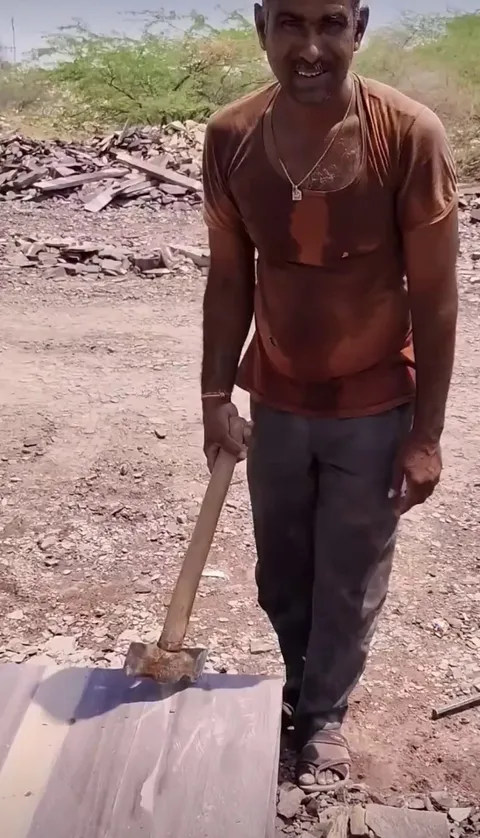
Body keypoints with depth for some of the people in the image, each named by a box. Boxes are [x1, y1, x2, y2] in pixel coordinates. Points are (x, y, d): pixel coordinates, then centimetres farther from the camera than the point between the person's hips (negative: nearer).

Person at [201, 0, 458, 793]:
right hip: (276, 403, 3)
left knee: (349, 583, 14)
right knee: (281, 576, 20)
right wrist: (216, 397, 1)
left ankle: (324, 714, 41)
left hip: (373, 409, -3)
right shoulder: (230, 137, -9)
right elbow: (229, 279, 1)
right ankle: (302, 686, 48)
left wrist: (425, 433, -11)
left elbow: (435, 297, -13)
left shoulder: (410, 135, -19)